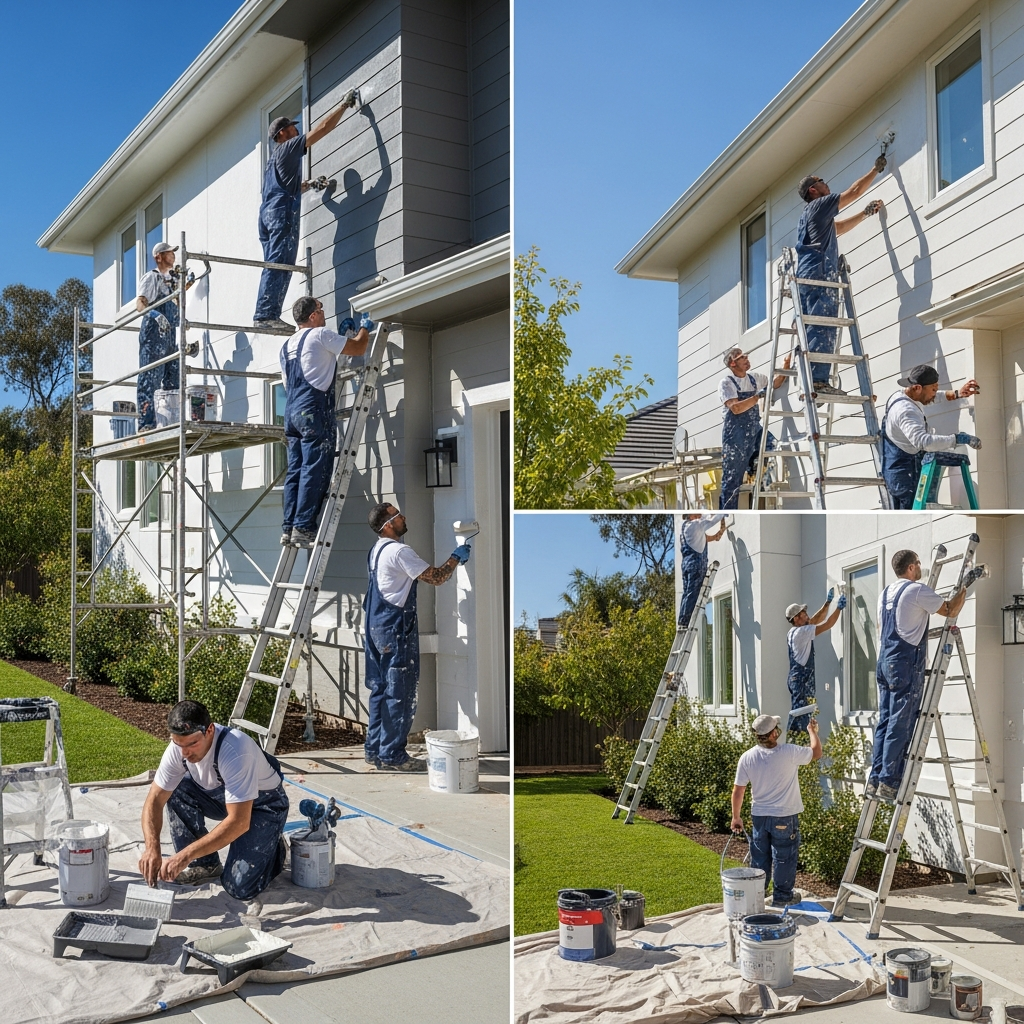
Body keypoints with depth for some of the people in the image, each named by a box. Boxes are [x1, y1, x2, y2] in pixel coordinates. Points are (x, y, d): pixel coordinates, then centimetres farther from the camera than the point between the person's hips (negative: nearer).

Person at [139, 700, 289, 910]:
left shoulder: (235, 750, -38)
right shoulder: (178, 747, -19)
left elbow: (238, 822, -39)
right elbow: (155, 800, -13)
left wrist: (184, 856, -41)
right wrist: (152, 848, -30)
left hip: (265, 803, -7)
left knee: (239, 887, -20)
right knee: (175, 789, -18)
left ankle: (273, 848, 11)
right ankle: (204, 864, -1)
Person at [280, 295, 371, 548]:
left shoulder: (287, 346, 22)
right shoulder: (320, 335, -2)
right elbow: (358, 348, 1)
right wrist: (364, 328, 18)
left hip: (292, 412, 9)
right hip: (314, 410, -8)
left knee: (295, 470, 6)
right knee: (315, 470, -10)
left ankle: (289, 527, 3)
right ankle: (303, 527, -15)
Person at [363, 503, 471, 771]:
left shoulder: (377, 551, 14)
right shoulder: (399, 551, -17)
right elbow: (436, 577, -18)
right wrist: (456, 558, -2)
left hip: (376, 626, 10)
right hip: (396, 629, -10)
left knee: (381, 689, 14)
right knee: (399, 693, -5)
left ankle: (374, 749, 20)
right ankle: (392, 755, -2)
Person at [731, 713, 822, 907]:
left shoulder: (747, 757, -10)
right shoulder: (789, 752, -18)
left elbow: (738, 790, -4)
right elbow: (816, 753, 0)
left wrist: (736, 817, 8)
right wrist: (812, 731, 17)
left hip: (759, 816, 3)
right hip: (785, 817, -3)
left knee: (759, 858, 16)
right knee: (784, 857, 11)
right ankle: (782, 896, 20)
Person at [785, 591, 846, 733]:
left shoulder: (796, 631, 14)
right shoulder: (802, 631, -15)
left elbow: (817, 619, 20)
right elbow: (827, 625, -15)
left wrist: (828, 602, 17)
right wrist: (839, 608, -7)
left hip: (798, 678, 10)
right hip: (801, 679, -10)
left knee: (799, 714, 12)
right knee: (800, 715, -12)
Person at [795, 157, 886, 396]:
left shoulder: (811, 215, 30)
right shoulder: (819, 204, 3)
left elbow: (839, 227, 42)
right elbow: (854, 191, 7)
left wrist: (866, 213, 44)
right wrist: (876, 169, 20)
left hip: (806, 277, 10)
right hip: (820, 276, -10)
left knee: (812, 331, 3)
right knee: (823, 331, -17)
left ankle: (812, 381, -3)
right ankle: (819, 380, -25)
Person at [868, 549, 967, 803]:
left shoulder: (885, 593, 18)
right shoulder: (917, 590, -8)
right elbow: (950, 610, -4)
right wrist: (964, 587, 10)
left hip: (884, 662, 8)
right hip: (906, 663, -8)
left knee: (885, 722, 8)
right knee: (901, 725, -7)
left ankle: (874, 780, 6)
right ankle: (889, 782, -9)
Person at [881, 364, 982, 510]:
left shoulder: (899, 397, 8)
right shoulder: (905, 410, -25)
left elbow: (930, 398, 29)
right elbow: (923, 441, -39)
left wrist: (955, 394, 18)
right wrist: (957, 438, -37)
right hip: (907, 477, -11)